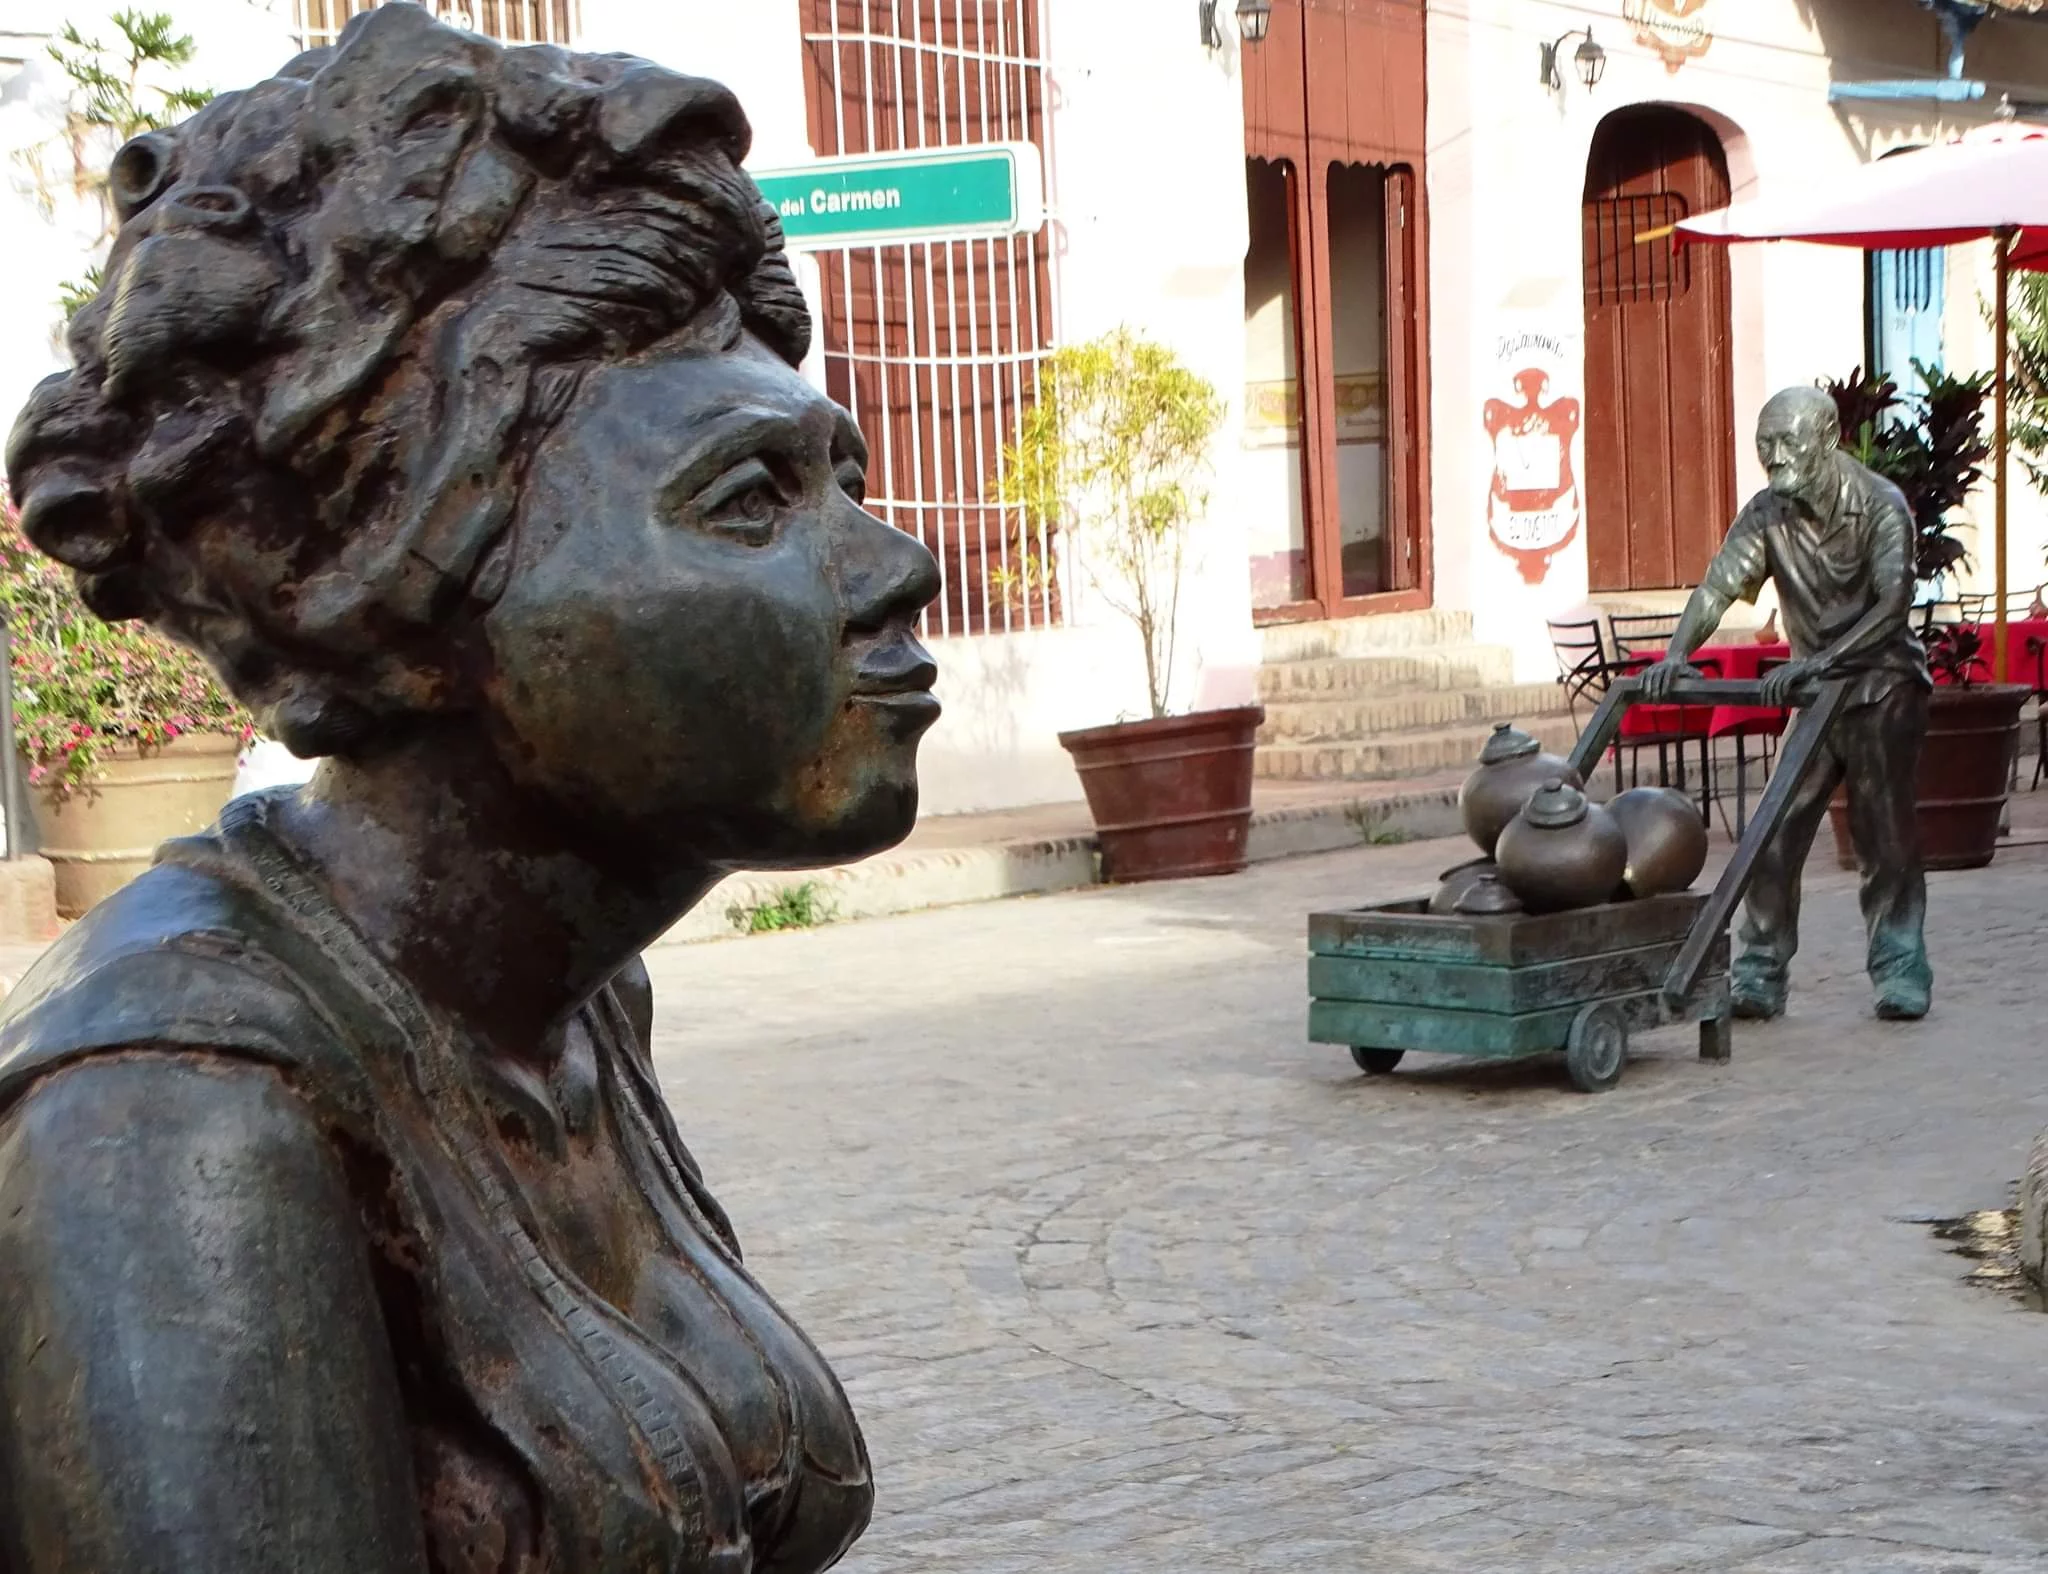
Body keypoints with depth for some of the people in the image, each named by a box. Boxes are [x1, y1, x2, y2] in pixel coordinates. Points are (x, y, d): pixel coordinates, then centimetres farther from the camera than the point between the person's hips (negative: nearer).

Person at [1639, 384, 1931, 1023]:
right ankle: (1759, 977, 2)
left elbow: (1893, 603, -28)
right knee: (1776, 834, -3)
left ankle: (1901, 974, 4)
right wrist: (1677, 653, -30)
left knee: (1886, 836, -6)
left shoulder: (1880, 505, -16)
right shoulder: (1768, 513, -3)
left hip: (1884, 686, -4)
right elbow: (1717, 586, -12)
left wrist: (1818, 661, -40)